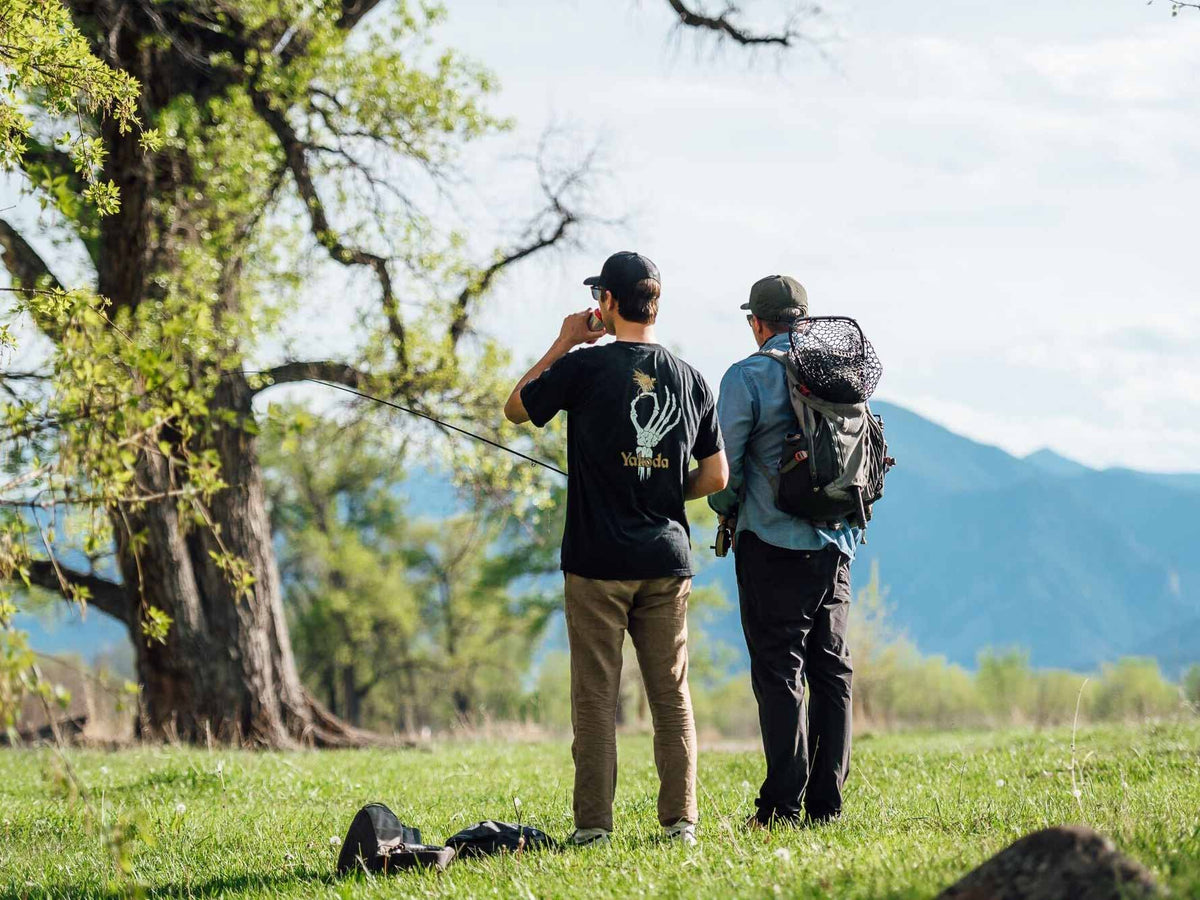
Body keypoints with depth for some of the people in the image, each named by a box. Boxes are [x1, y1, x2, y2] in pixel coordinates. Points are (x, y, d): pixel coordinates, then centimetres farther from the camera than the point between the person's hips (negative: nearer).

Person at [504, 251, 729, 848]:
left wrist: (562, 344, 12)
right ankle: (680, 821, 7)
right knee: (671, 696, 8)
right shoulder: (689, 379, 6)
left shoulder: (585, 366, -8)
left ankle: (593, 825, -1)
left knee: (595, 696, 0)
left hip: (598, 559, -4)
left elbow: (517, 409, 9)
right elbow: (715, 476, 9)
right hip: (668, 560, 4)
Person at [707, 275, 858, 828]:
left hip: (773, 543, -5)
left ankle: (783, 807, -7)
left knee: (779, 672, -4)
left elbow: (724, 462, -8)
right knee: (831, 669, 9)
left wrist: (726, 511, 9)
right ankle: (827, 803, 8)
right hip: (835, 542, 5)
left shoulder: (748, 377, -8)